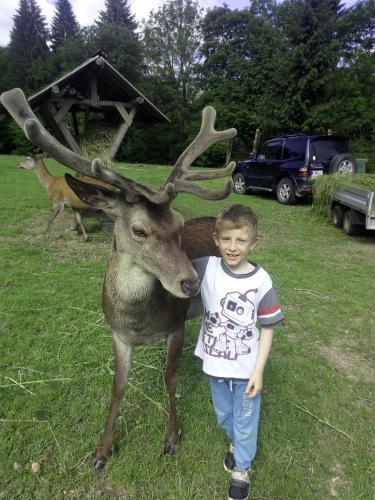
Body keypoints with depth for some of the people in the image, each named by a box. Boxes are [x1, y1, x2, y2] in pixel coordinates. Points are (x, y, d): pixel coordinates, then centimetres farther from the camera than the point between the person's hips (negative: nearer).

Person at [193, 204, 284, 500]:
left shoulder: (261, 281, -20)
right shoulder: (205, 268, -17)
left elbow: (268, 328, -11)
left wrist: (259, 371, -11)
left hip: (246, 368, -2)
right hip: (215, 364, 3)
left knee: (245, 421, 19)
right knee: (224, 415, 28)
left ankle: (242, 468, 48)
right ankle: (235, 442, 61)